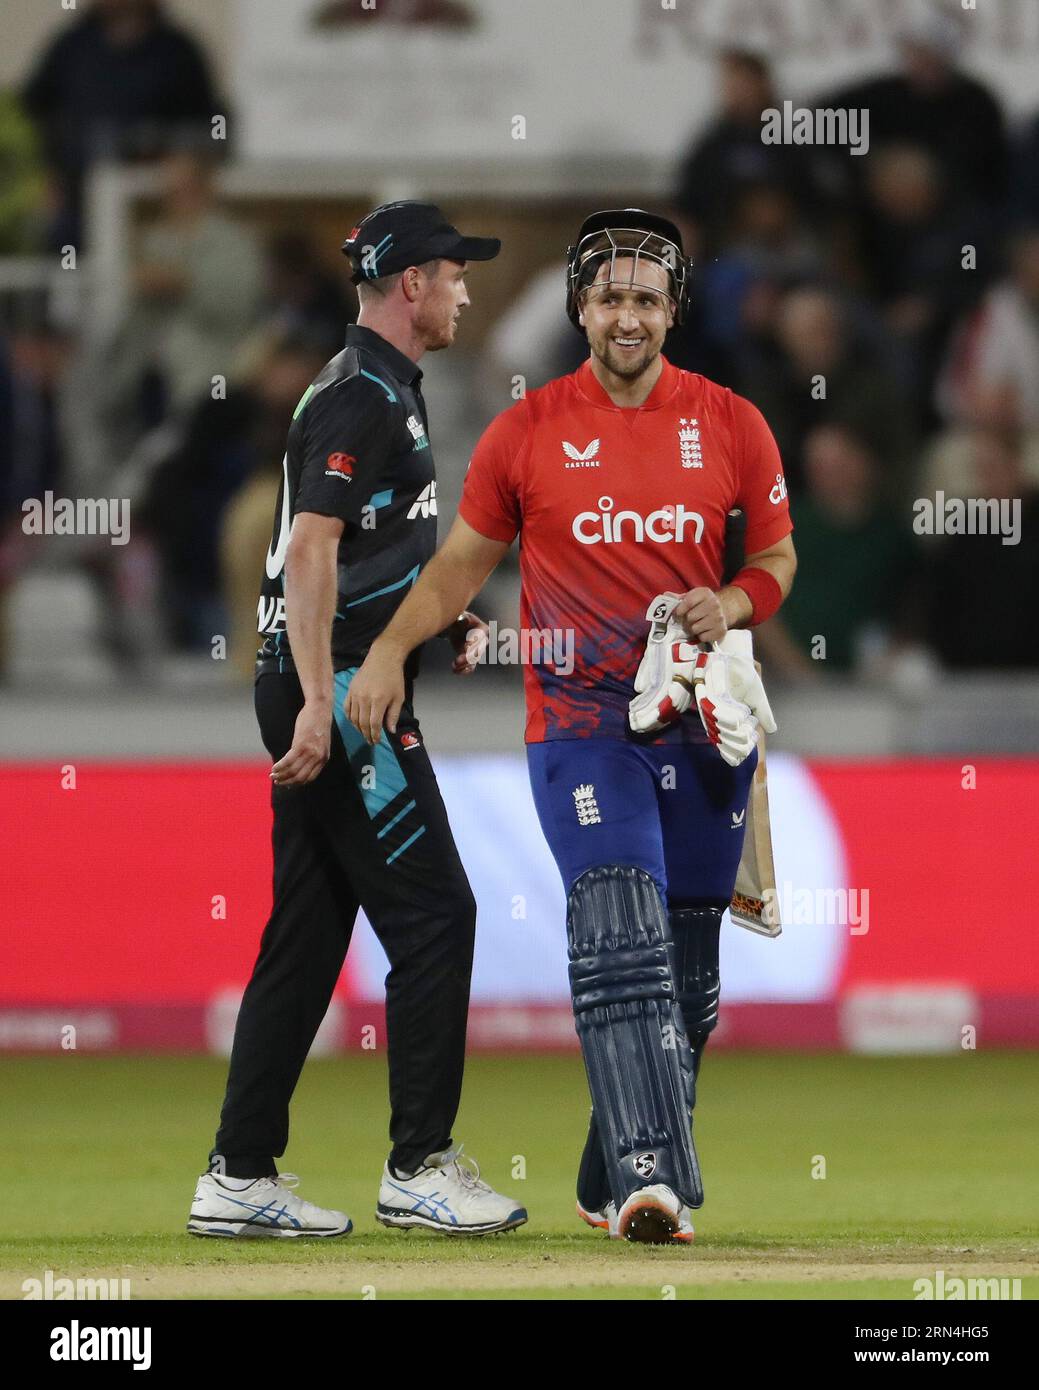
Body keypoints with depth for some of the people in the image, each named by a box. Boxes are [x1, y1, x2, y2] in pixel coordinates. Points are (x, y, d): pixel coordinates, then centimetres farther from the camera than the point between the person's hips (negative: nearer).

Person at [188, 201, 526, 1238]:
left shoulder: (379, 391, 19)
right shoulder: (362, 397, -13)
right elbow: (310, 551, -22)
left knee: (308, 934, 10)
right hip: (342, 688, -10)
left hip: (323, 696, 10)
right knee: (432, 915, -8)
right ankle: (419, 1169, -5)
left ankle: (240, 1180, 10)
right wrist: (320, 705, -29)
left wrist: (432, 622, 18)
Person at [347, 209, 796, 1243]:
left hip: (703, 729, 3)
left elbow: (778, 555, 15)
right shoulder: (526, 431, 2)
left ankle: (611, 1186, 20)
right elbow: (462, 562, 9)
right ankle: (651, 1176, -31)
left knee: (686, 969, 6)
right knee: (620, 938, -20)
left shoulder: (730, 424, 5)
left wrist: (732, 605, -7)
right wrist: (390, 649, -7)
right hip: (579, 721, -3)